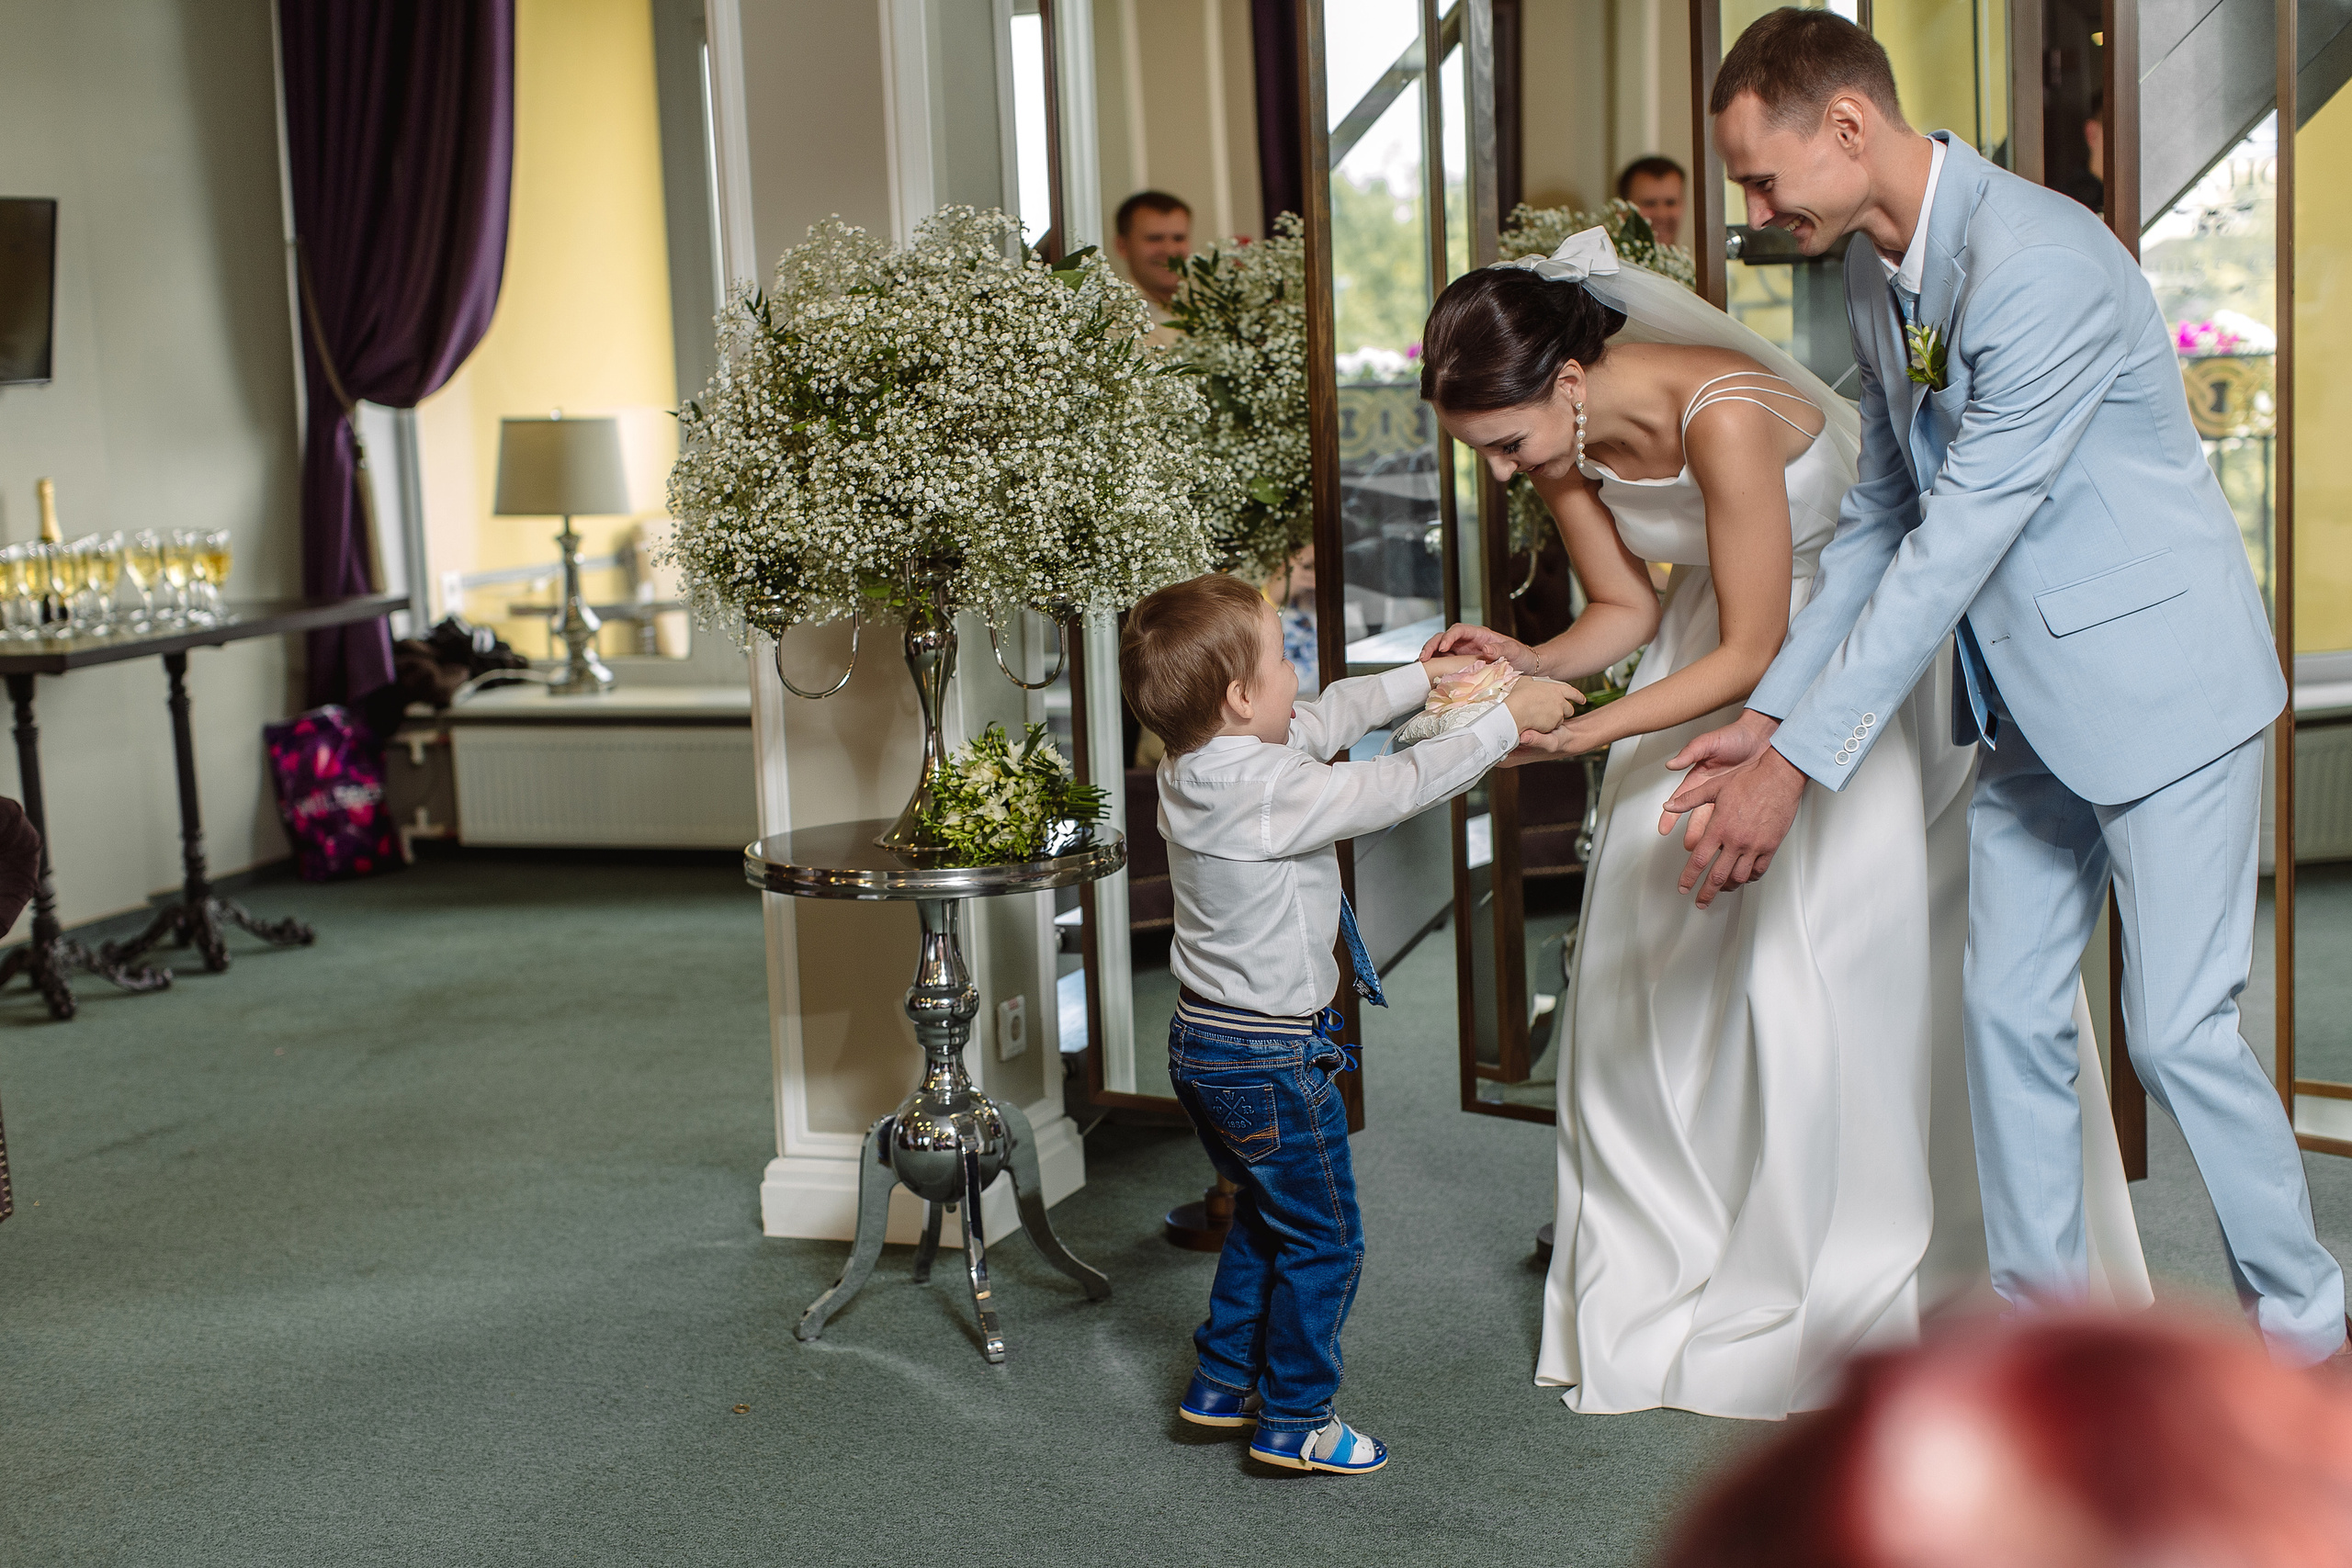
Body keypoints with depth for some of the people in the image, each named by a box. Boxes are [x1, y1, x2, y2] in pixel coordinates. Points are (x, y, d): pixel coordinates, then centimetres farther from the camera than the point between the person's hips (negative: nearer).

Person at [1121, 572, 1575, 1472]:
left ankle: (1223, 1387, 34)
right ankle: (1294, 1422, 17)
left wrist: (1422, 677, 18)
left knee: (1264, 1216, 25)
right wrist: (1505, 721, -8)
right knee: (1322, 1240, 7)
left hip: (1203, 1041, 9)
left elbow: (1327, 720, 12)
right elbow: (1402, 787, -20)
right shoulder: (1276, 791, -28)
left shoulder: (1192, 765, -1)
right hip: (1271, 1056, -9)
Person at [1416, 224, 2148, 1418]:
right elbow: (1627, 608, 0)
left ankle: (1837, 1287, 9)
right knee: (1652, 955, 4)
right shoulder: (1565, 443, -12)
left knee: (1813, 963, -7)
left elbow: (1754, 652, -27)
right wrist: (1527, 662, -19)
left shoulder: (1722, 416, -34)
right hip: (1722, 643, 7)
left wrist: (1584, 731, -30)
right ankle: (1673, 1254, 18)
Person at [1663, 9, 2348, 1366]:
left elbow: (1957, 545, -27)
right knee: (2009, 1011, 7)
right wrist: (1769, 714, 3)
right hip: (2032, 703, 8)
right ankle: (2044, 1306, 19)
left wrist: (1799, 762, -26)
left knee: (2178, 1028, -5)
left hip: (2160, 680, -8)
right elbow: (1881, 523, 11)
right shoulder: (1877, 280, 4)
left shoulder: (2039, 263, -26)